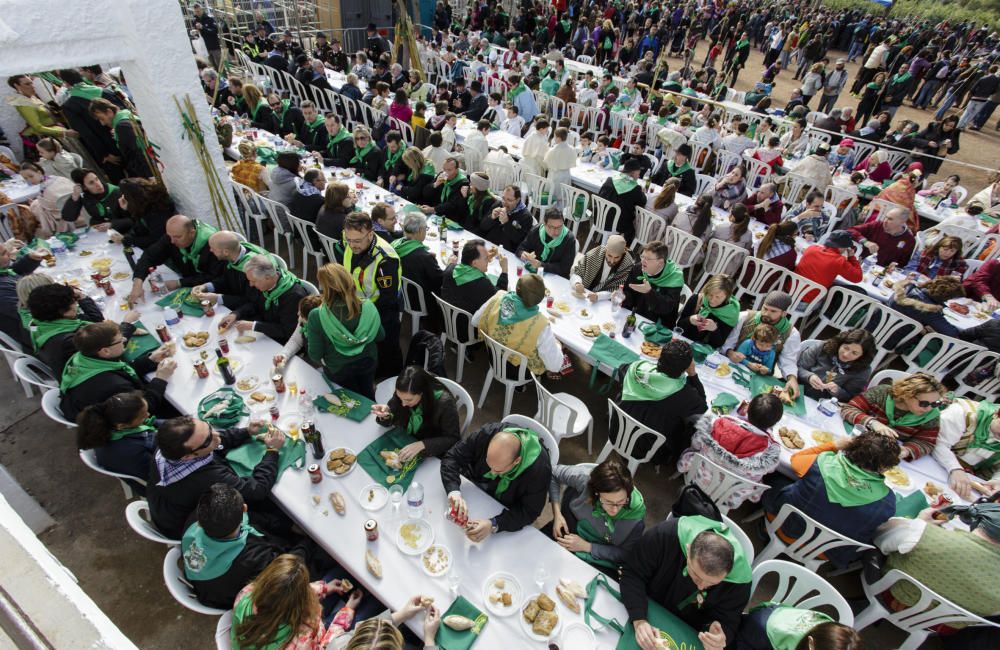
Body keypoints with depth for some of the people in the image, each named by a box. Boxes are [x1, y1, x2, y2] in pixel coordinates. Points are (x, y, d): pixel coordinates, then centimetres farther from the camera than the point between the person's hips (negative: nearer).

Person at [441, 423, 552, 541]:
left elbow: (529, 512, -29)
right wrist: (454, 492, -44)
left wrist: (493, 525, -44)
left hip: (504, 510, -4)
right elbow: (452, 457, -26)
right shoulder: (487, 434, -34)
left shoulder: (540, 468, -39)